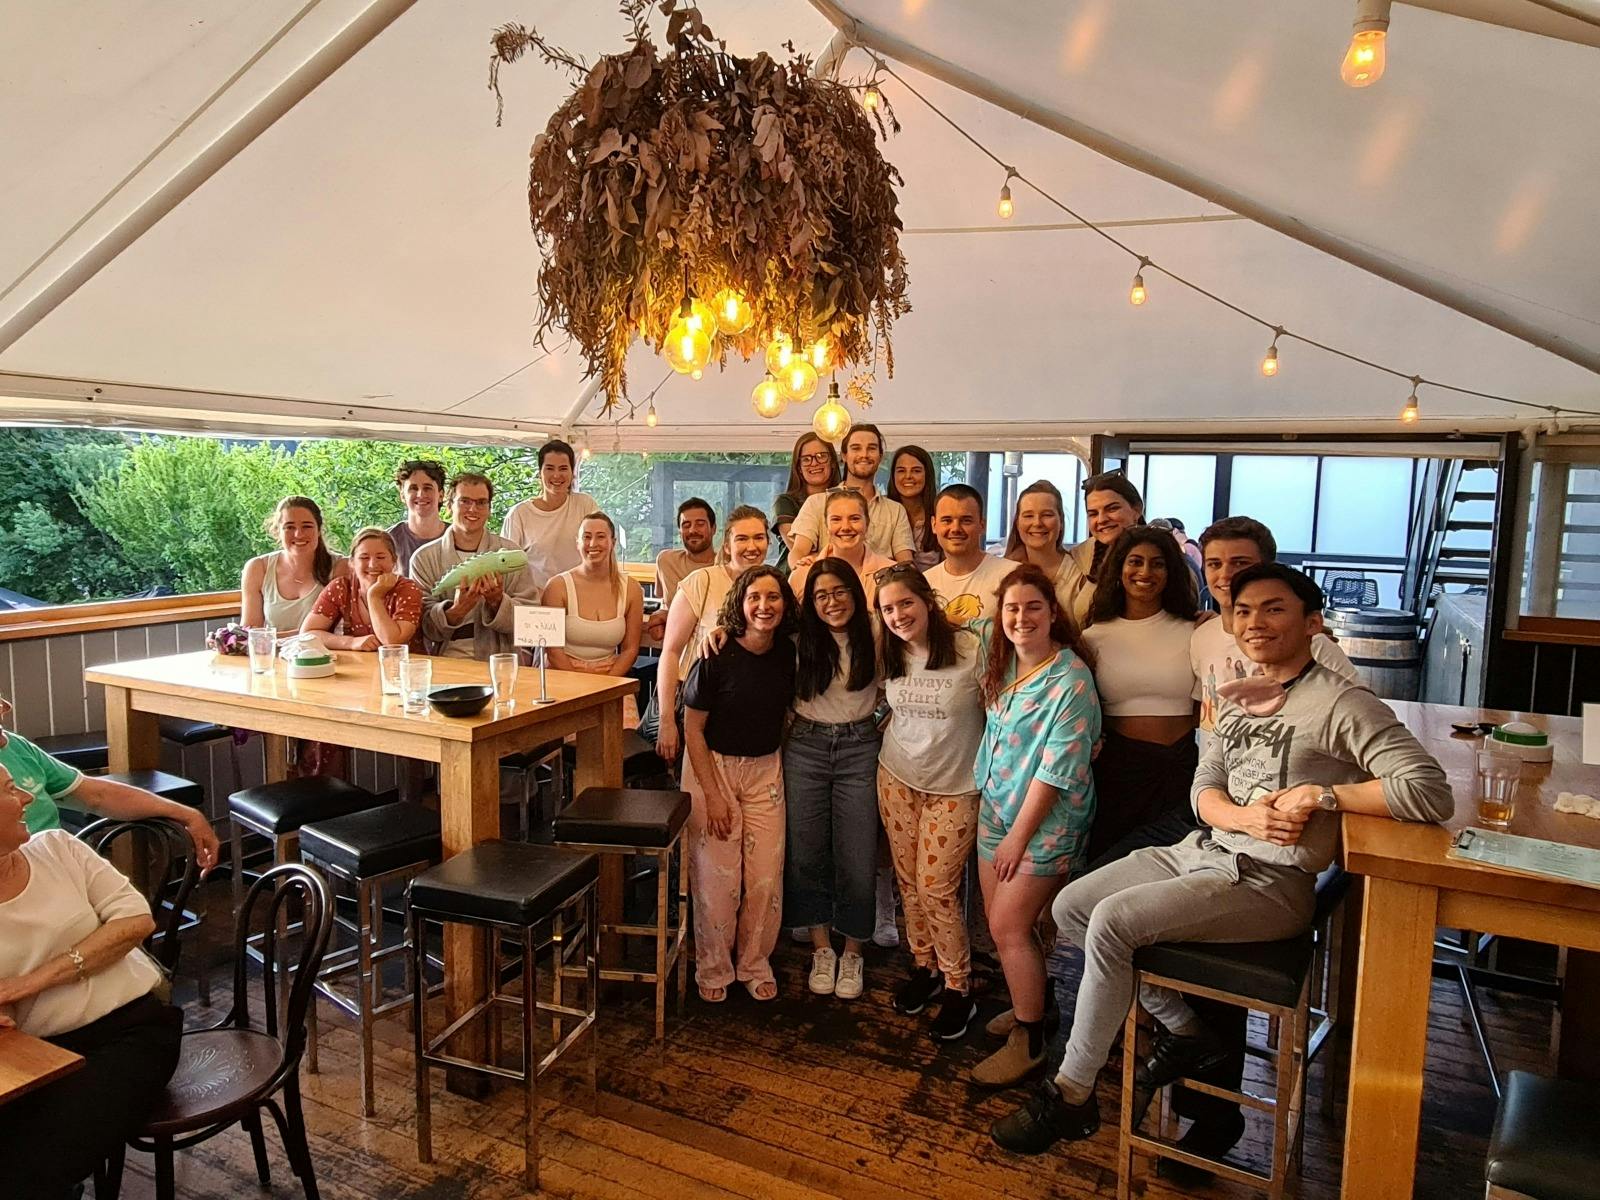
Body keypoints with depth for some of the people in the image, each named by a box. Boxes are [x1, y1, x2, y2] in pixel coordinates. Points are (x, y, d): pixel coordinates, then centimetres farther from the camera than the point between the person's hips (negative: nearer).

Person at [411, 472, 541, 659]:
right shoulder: (424, 558, 7)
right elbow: (424, 626, 1)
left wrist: (497, 602, -15)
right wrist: (455, 611, -17)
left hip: (499, 659, 0)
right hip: (445, 661, 1)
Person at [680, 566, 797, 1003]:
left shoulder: (787, 654, -4)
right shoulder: (717, 657, -18)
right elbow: (692, 727, -12)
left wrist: (777, 763, 6)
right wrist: (711, 795, -13)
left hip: (765, 769, 4)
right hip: (713, 765, -4)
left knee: (766, 876, 3)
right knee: (717, 877, 0)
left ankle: (754, 963, 25)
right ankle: (713, 969, 22)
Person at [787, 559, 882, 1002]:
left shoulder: (874, 637, -4)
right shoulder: (799, 641, -1)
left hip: (859, 749, -1)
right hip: (806, 748, 1)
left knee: (857, 857, 3)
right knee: (807, 853, 8)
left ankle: (852, 953, 23)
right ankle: (822, 950, 26)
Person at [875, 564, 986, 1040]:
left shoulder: (971, 650, -18)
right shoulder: (888, 654, -2)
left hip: (954, 787, -4)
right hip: (897, 778, 4)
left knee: (936, 889, -3)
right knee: (909, 882, 10)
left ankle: (959, 989, 16)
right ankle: (924, 967, 31)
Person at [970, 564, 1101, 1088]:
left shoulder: (1071, 680, -20)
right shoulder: (1001, 662, 0)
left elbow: (1057, 770, -20)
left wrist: (1019, 836, -16)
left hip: (1047, 818, -7)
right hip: (996, 805, 7)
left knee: (1009, 927, -3)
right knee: (1000, 921, 12)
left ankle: (1030, 1040, 15)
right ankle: (1025, 1008, 33)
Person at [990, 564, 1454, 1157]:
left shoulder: (1342, 703, -12)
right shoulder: (1238, 699, 12)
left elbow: (1432, 794, -21)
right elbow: (1203, 789, 8)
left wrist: (1322, 794, -19)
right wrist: (1244, 817, -14)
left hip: (1269, 881, -9)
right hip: (1201, 851, 9)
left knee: (1111, 920, -24)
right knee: (1070, 906, 2)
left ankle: (1070, 1096, -5)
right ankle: (1185, 1031, 13)